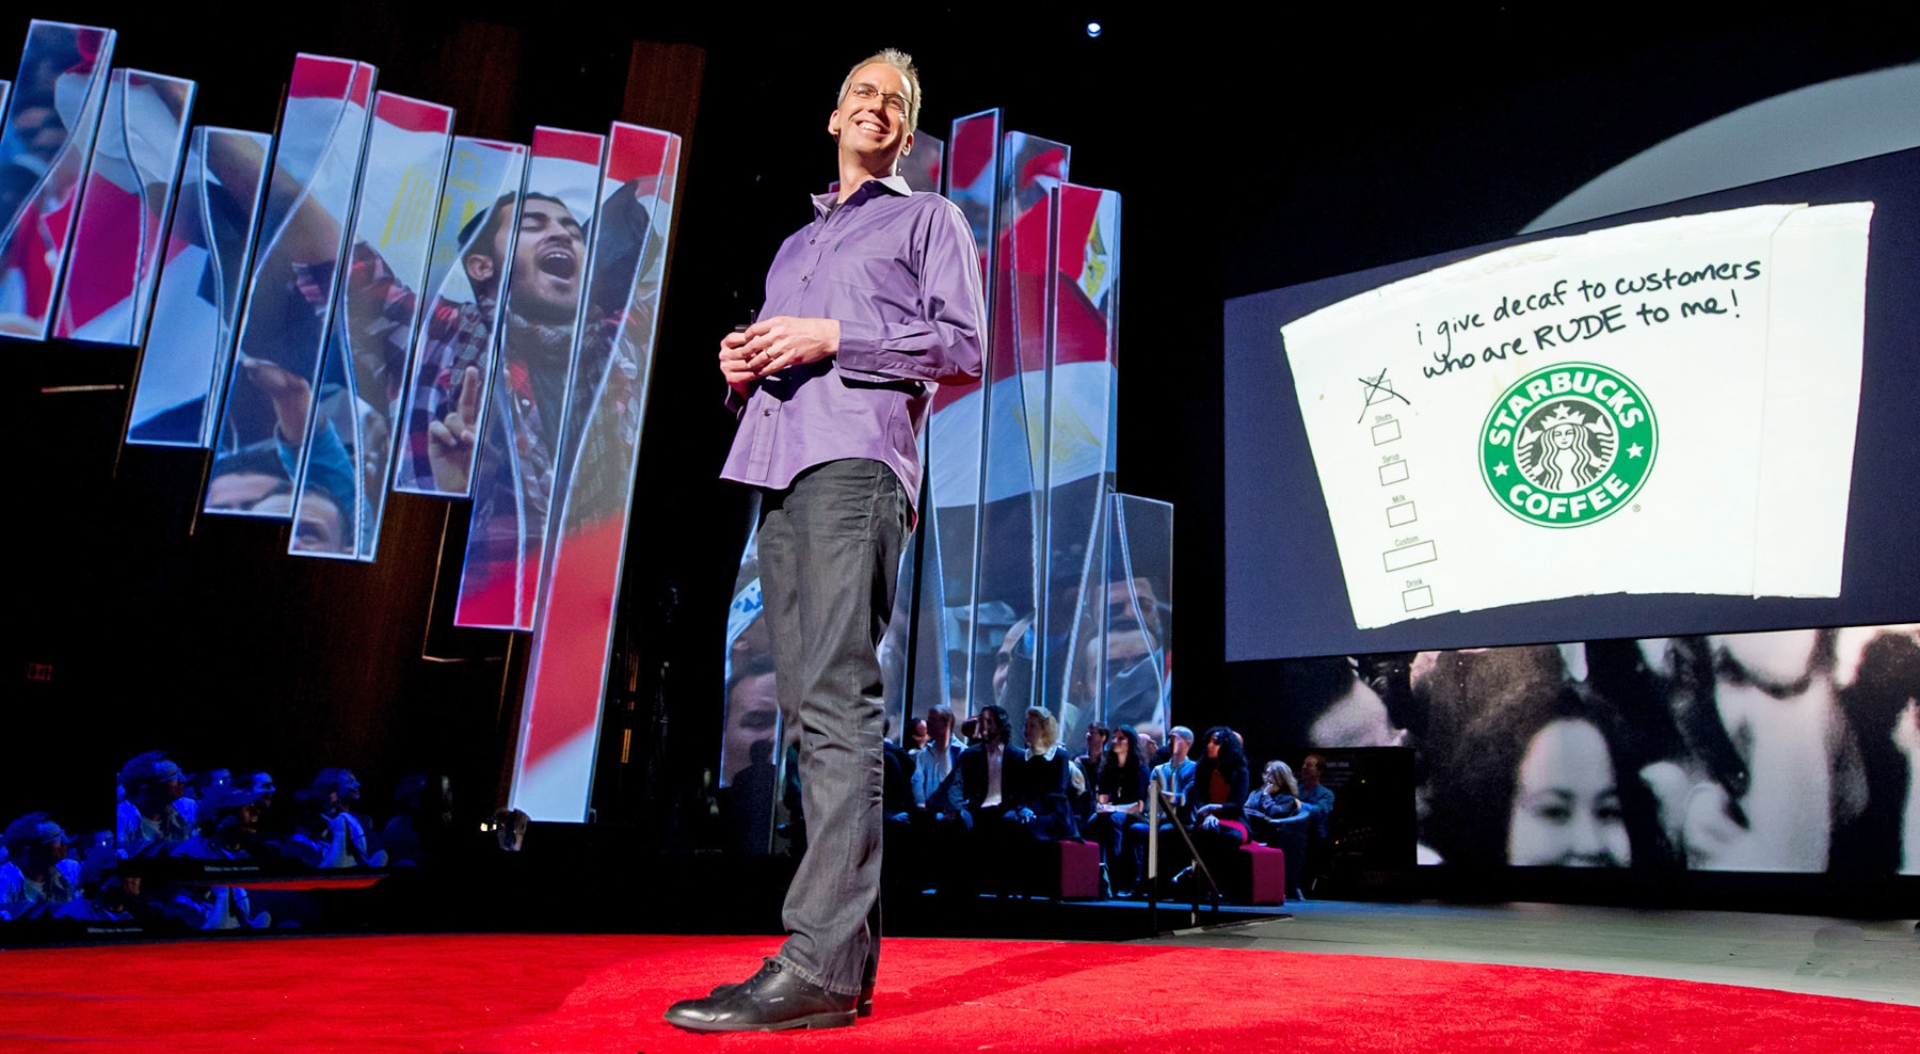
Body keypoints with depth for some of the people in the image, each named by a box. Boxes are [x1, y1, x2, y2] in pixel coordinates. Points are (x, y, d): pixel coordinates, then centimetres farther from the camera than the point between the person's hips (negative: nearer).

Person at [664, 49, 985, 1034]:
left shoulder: (929, 218, 15)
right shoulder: (795, 242, 34)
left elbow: (961, 348, 2)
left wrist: (834, 338, -8)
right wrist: (743, 367, 9)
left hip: (857, 459, -7)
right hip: (779, 468, 7)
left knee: (837, 695, -19)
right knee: (808, 703, 0)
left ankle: (819, 961, -22)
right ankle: (846, 951, 2)